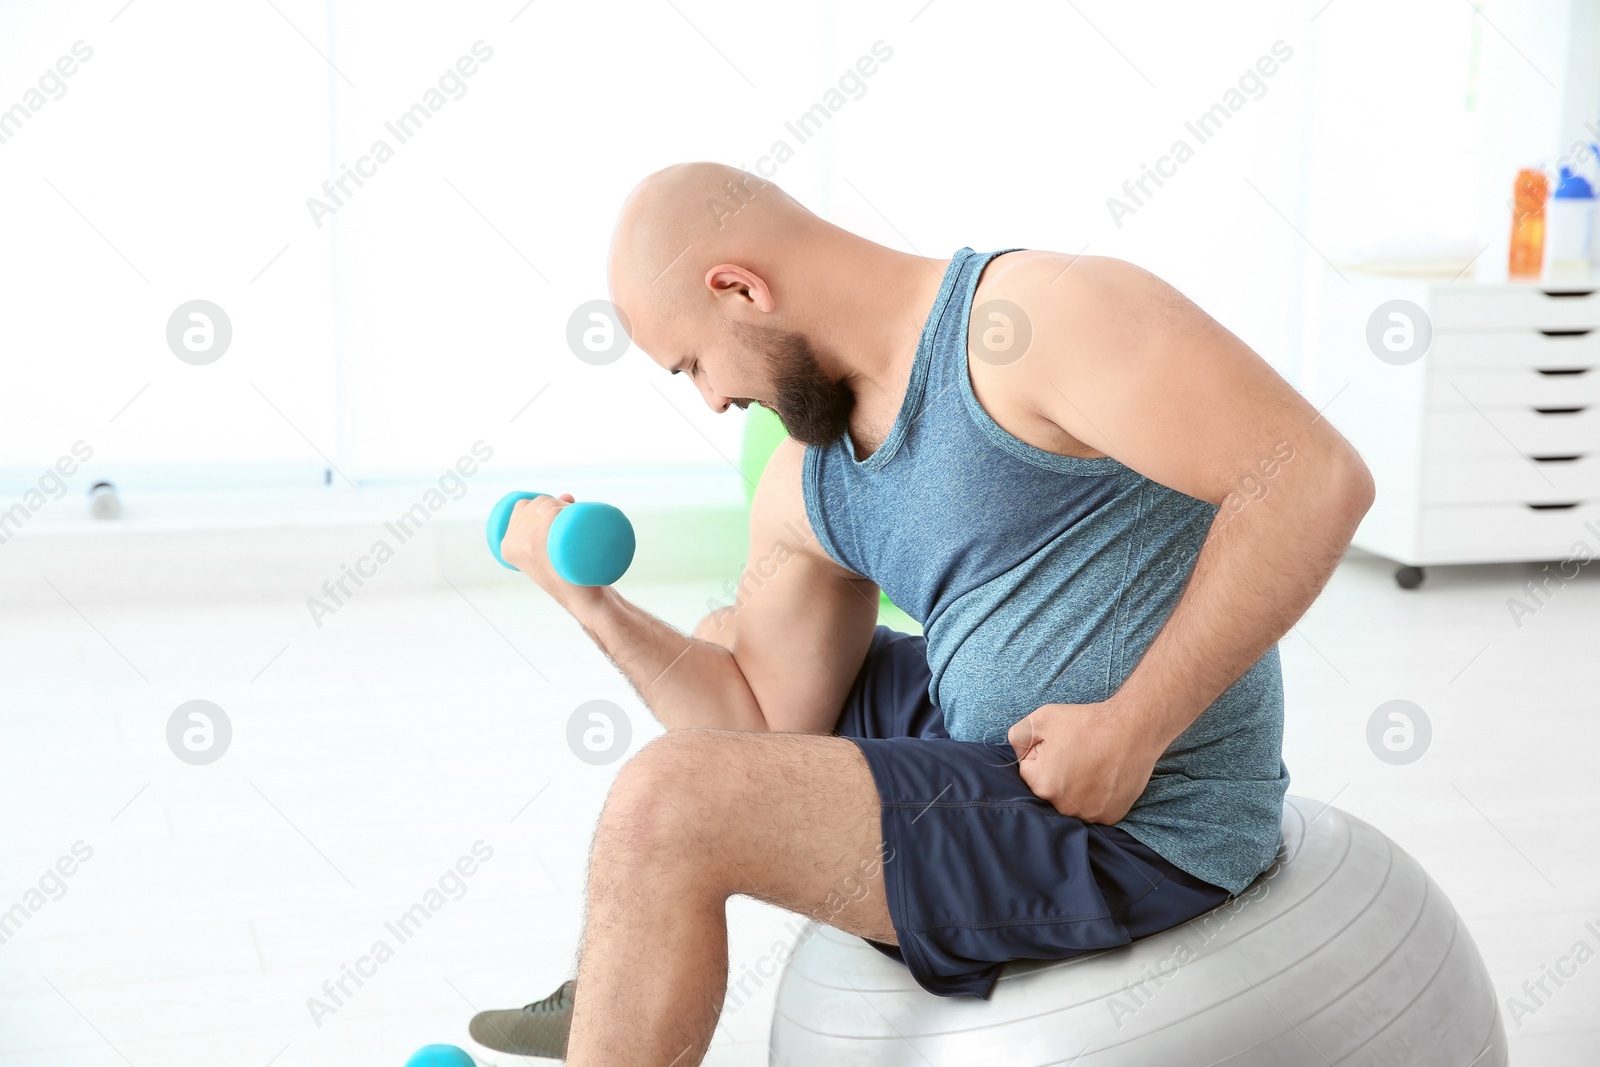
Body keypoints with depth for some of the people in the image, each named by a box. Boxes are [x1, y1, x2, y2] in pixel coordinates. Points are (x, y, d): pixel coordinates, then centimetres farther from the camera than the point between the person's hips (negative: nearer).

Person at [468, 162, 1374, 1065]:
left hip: (1136, 826, -10)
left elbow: (1319, 479, -25)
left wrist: (1132, 728, -26)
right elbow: (767, 727, 9)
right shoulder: (806, 488, 8)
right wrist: (590, 601, 1)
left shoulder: (1036, 314, -17)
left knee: (665, 805, -19)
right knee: (726, 645, 27)